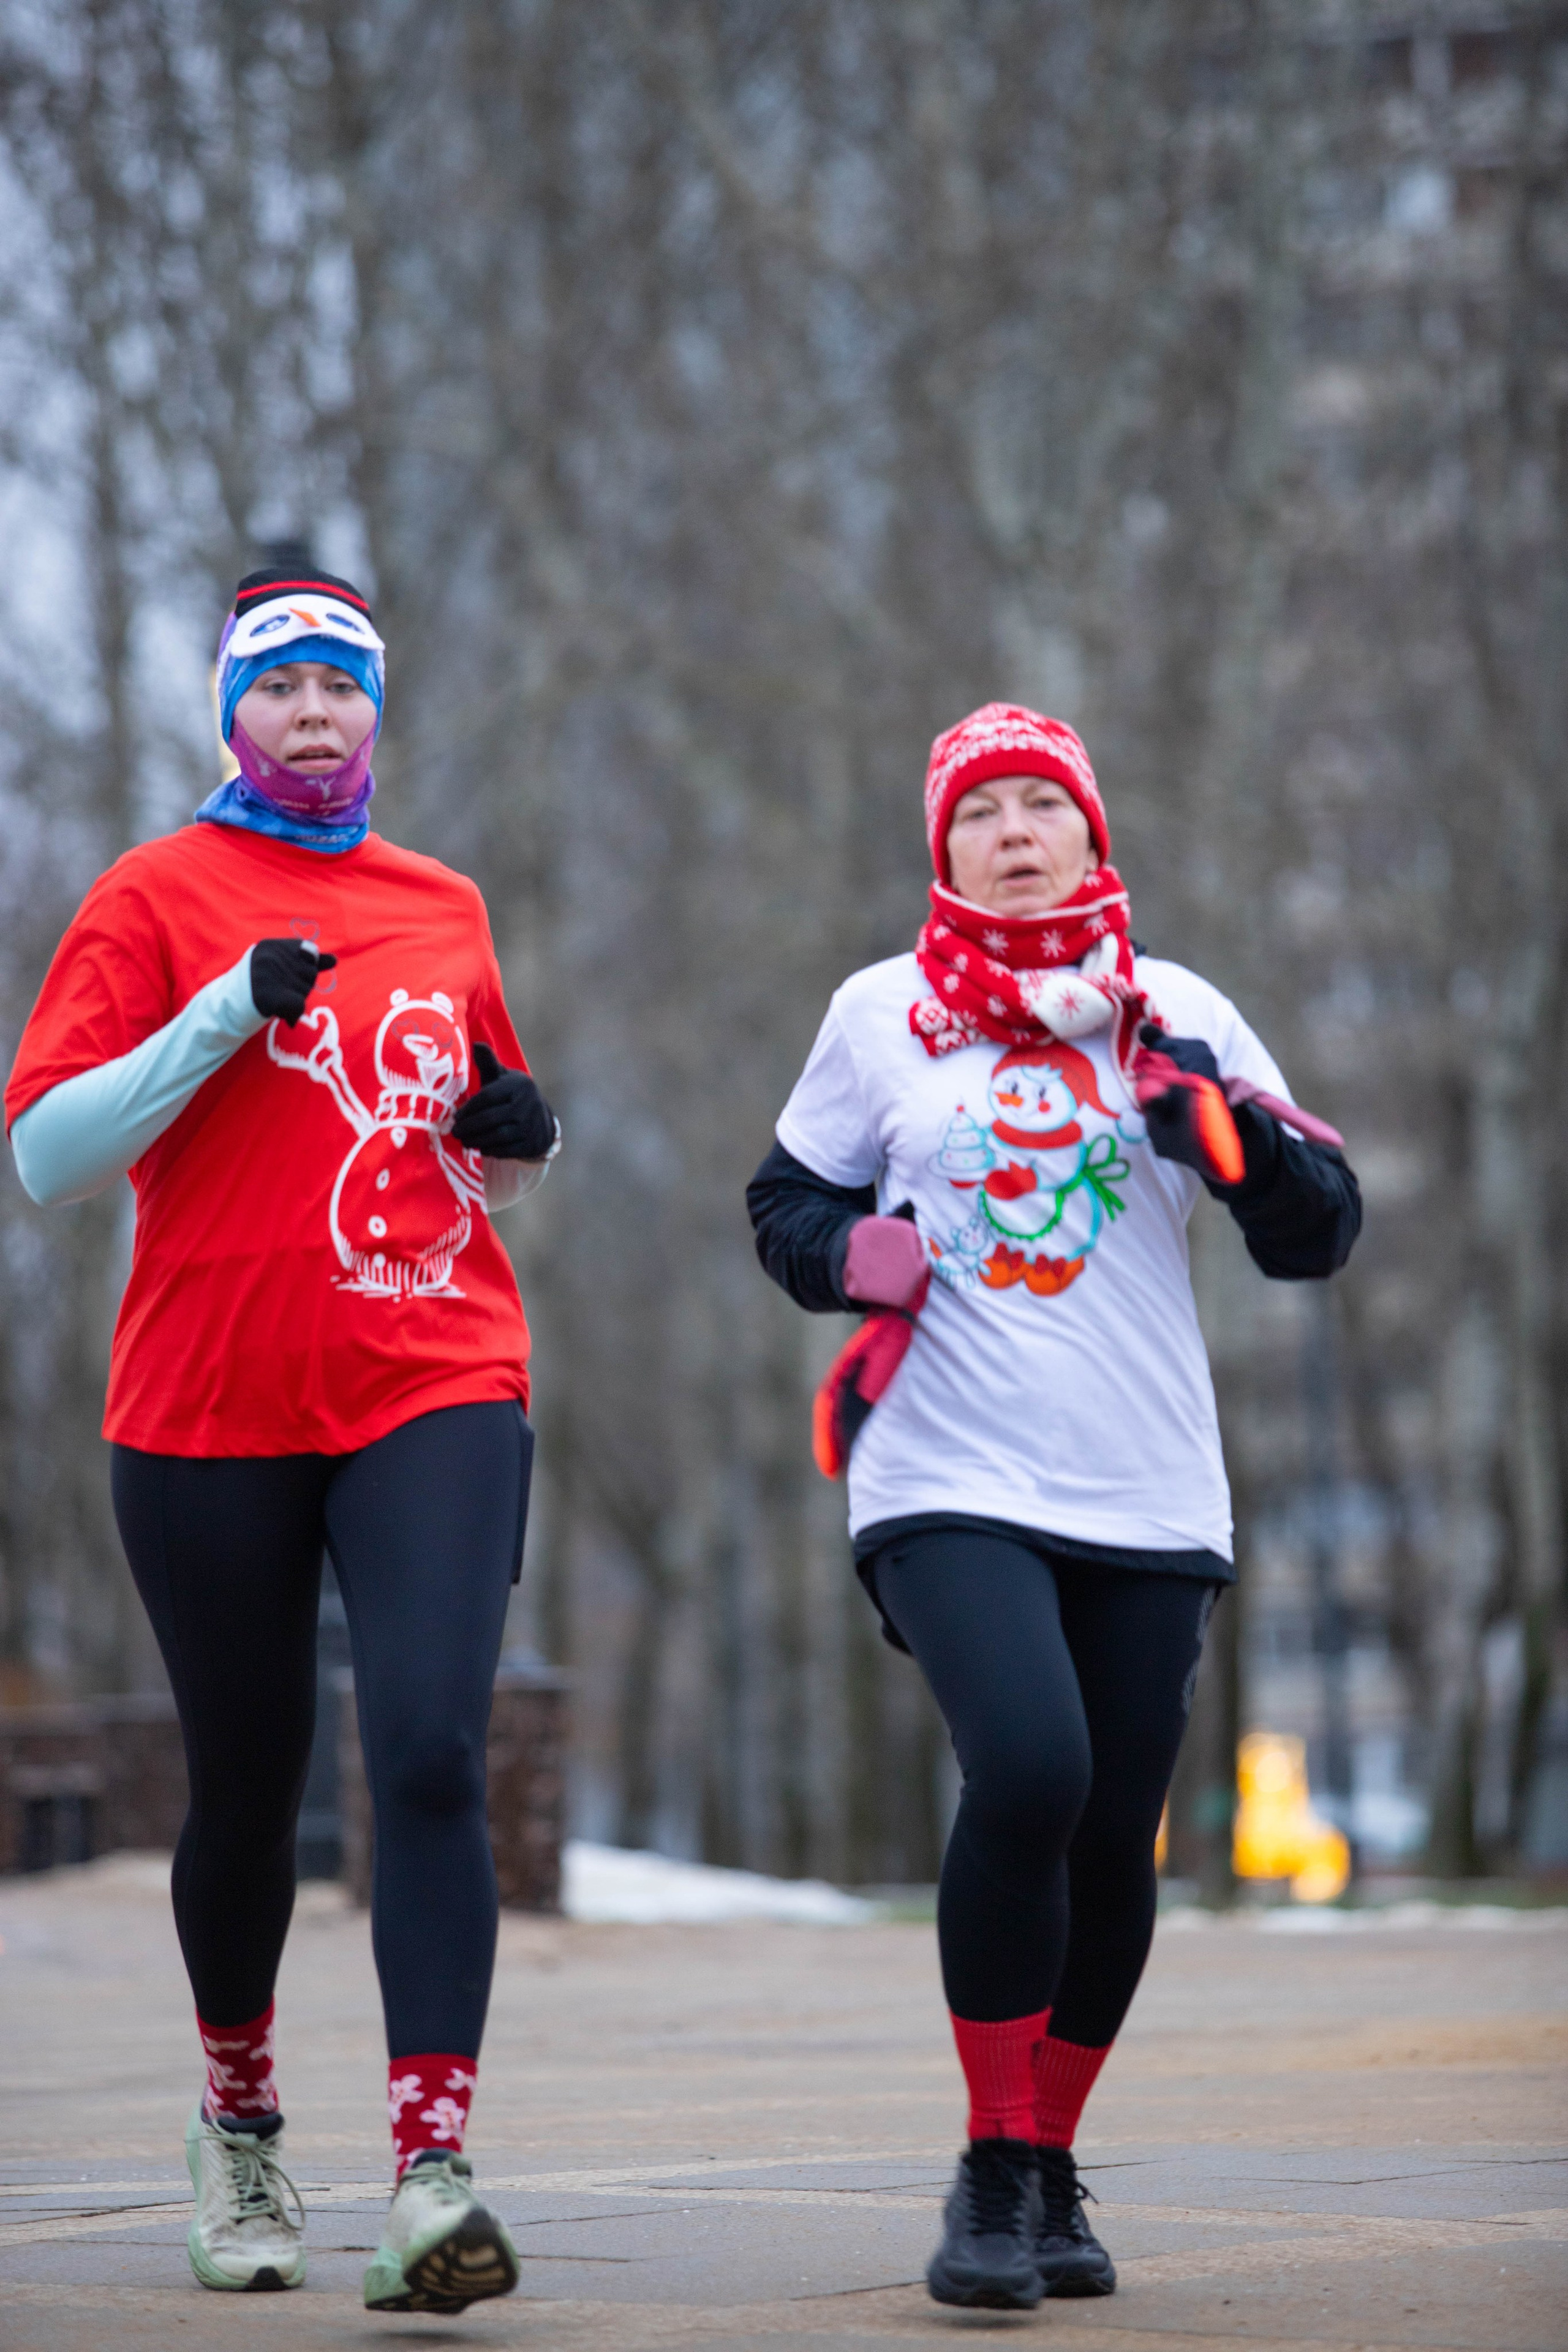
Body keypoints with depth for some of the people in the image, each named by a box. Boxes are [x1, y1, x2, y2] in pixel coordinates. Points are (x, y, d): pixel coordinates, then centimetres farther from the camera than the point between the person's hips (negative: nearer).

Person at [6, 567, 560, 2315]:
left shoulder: (442, 910, 15)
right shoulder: (157, 897, 2)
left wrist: (517, 1131, 5)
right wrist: (224, 1015, -17)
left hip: (434, 1395, 2)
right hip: (211, 1409, -2)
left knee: (429, 1757, -16)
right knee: (249, 1785, 9)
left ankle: (431, 2171, -19)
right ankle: (239, 2114, 34)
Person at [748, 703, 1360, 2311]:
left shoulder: (1175, 1014, 6)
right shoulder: (880, 1015, 6)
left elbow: (1318, 1234, 5)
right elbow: (788, 1202, 16)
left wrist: (1225, 1123, -14)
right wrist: (858, 1253, -6)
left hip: (1145, 1504, 2)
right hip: (949, 1483, -2)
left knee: (1112, 1840, 2)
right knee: (1029, 1773, -22)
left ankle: (1051, 2172, 23)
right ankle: (994, 2175, -10)